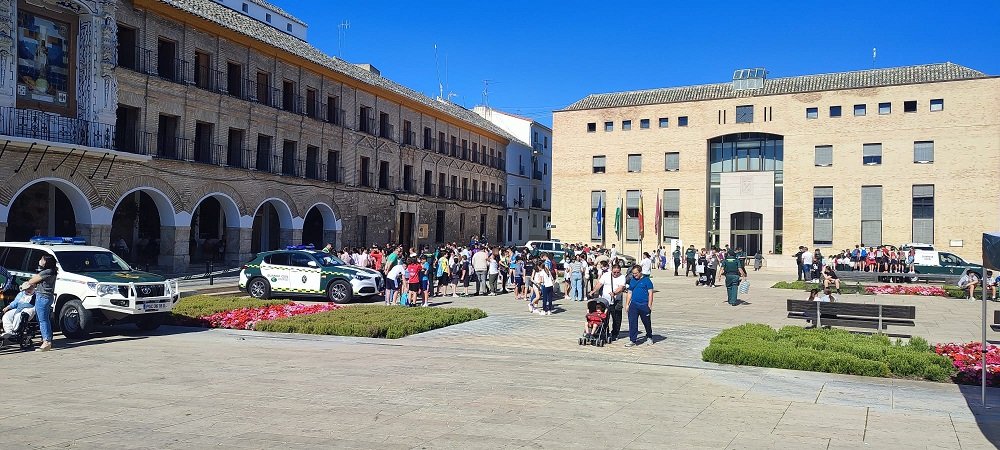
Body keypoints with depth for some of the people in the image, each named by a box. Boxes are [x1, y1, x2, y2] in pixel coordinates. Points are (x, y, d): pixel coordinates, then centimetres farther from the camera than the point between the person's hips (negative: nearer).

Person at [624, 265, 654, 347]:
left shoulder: (646, 280, -3)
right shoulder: (632, 280, 11)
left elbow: (650, 293, -5)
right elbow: (630, 293, 16)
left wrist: (649, 305, -11)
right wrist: (627, 304, 11)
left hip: (644, 305, -4)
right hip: (634, 304, 4)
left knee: (647, 323, 11)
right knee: (632, 322, -4)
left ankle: (649, 337, 32)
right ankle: (633, 340, 1)